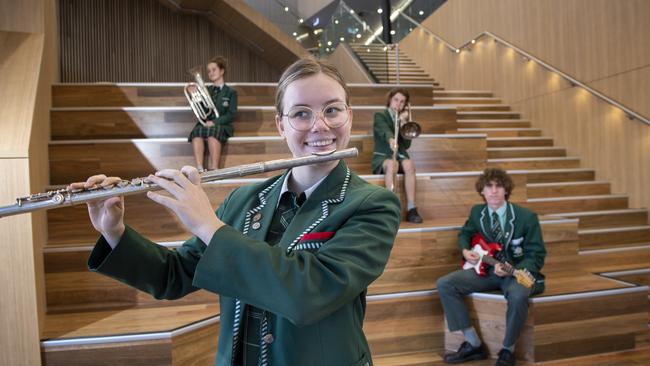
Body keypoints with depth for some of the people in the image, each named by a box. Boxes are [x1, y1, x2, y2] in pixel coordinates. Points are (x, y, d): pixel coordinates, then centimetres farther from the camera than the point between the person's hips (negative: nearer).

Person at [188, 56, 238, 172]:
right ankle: (199, 168, -42)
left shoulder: (231, 92, 10)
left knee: (213, 132, -38)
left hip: (222, 125, -3)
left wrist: (214, 122, -17)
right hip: (204, 124, 3)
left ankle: (214, 169, -42)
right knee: (197, 131, -33)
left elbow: (231, 115, -2)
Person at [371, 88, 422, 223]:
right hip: (382, 156, -3)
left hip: (400, 156, 4)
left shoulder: (403, 118, 16)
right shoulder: (380, 115, 2)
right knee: (392, 164, -39)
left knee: (409, 164, -32)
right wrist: (391, 140, -46)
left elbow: (407, 145, 4)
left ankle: (411, 209, -35)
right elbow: (385, 131, -23)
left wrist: (404, 123, -6)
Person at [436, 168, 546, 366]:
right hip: (487, 268, 5)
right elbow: (465, 233, 21)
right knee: (445, 284, -15)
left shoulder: (526, 217, -12)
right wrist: (466, 250, -1)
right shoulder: (477, 212, 0)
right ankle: (474, 344, -5)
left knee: (518, 295, -40)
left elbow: (536, 256, -10)